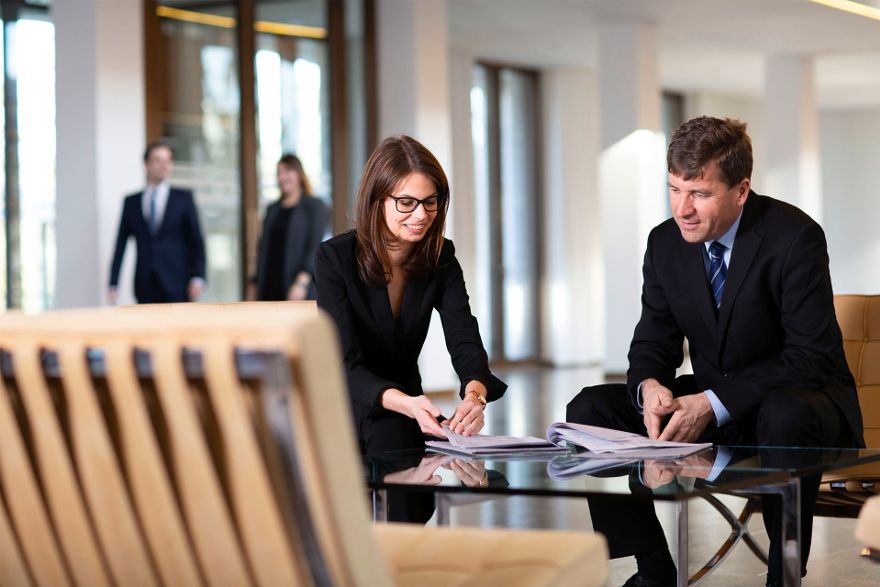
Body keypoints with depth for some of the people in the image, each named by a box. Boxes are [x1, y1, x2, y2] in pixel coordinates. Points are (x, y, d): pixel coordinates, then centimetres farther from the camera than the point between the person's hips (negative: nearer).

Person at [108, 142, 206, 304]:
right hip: (145, 288, 2)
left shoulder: (183, 198, 7)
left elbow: (196, 241, 4)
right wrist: (113, 284, 2)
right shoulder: (131, 202, 11)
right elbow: (120, 245, 9)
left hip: (176, 286, -2)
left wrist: (197, 278, -8)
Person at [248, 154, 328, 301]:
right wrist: (254, 284, 15)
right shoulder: (272, 210, 19)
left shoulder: (315, 206, 2)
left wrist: (302, 281, -20)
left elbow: (315, 248, -8)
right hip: (269, 290, 5)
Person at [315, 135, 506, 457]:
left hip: (406, 410, 3)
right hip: (344, 404, -3)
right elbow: (346, 366, -23)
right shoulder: (334, 258, -17)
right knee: (389, 431, -34)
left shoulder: (441, 258, -4)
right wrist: (407, 404, -44)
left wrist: (475, 395, -38)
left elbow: (465, 340, -13)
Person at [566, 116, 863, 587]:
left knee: (786, 418, -41)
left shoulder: (795, 238, -19)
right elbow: (653, 343, 4)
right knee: (590, 410, -11)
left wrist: (714, 404, -29)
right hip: (707, 407, 6)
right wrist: (649, 386, -21)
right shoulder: (665, 243, -2)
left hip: (796, 401, -5)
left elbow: (811, 358, -21)